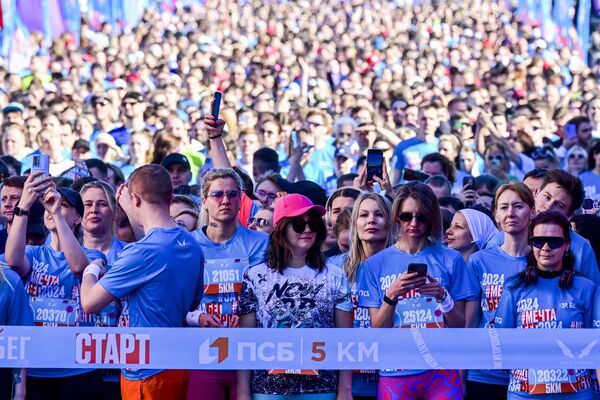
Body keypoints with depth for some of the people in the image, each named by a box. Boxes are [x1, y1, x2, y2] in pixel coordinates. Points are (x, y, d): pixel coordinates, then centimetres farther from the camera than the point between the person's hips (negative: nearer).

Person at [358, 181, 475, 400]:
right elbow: (377, 330, 1)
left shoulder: (450, 259, 3)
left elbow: (460, 327, 3)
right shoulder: (375, 265, 4)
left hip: (441, 372, 0)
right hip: (395, 374, 0)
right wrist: (391, 295, -15)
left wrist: (443, 297, -15)